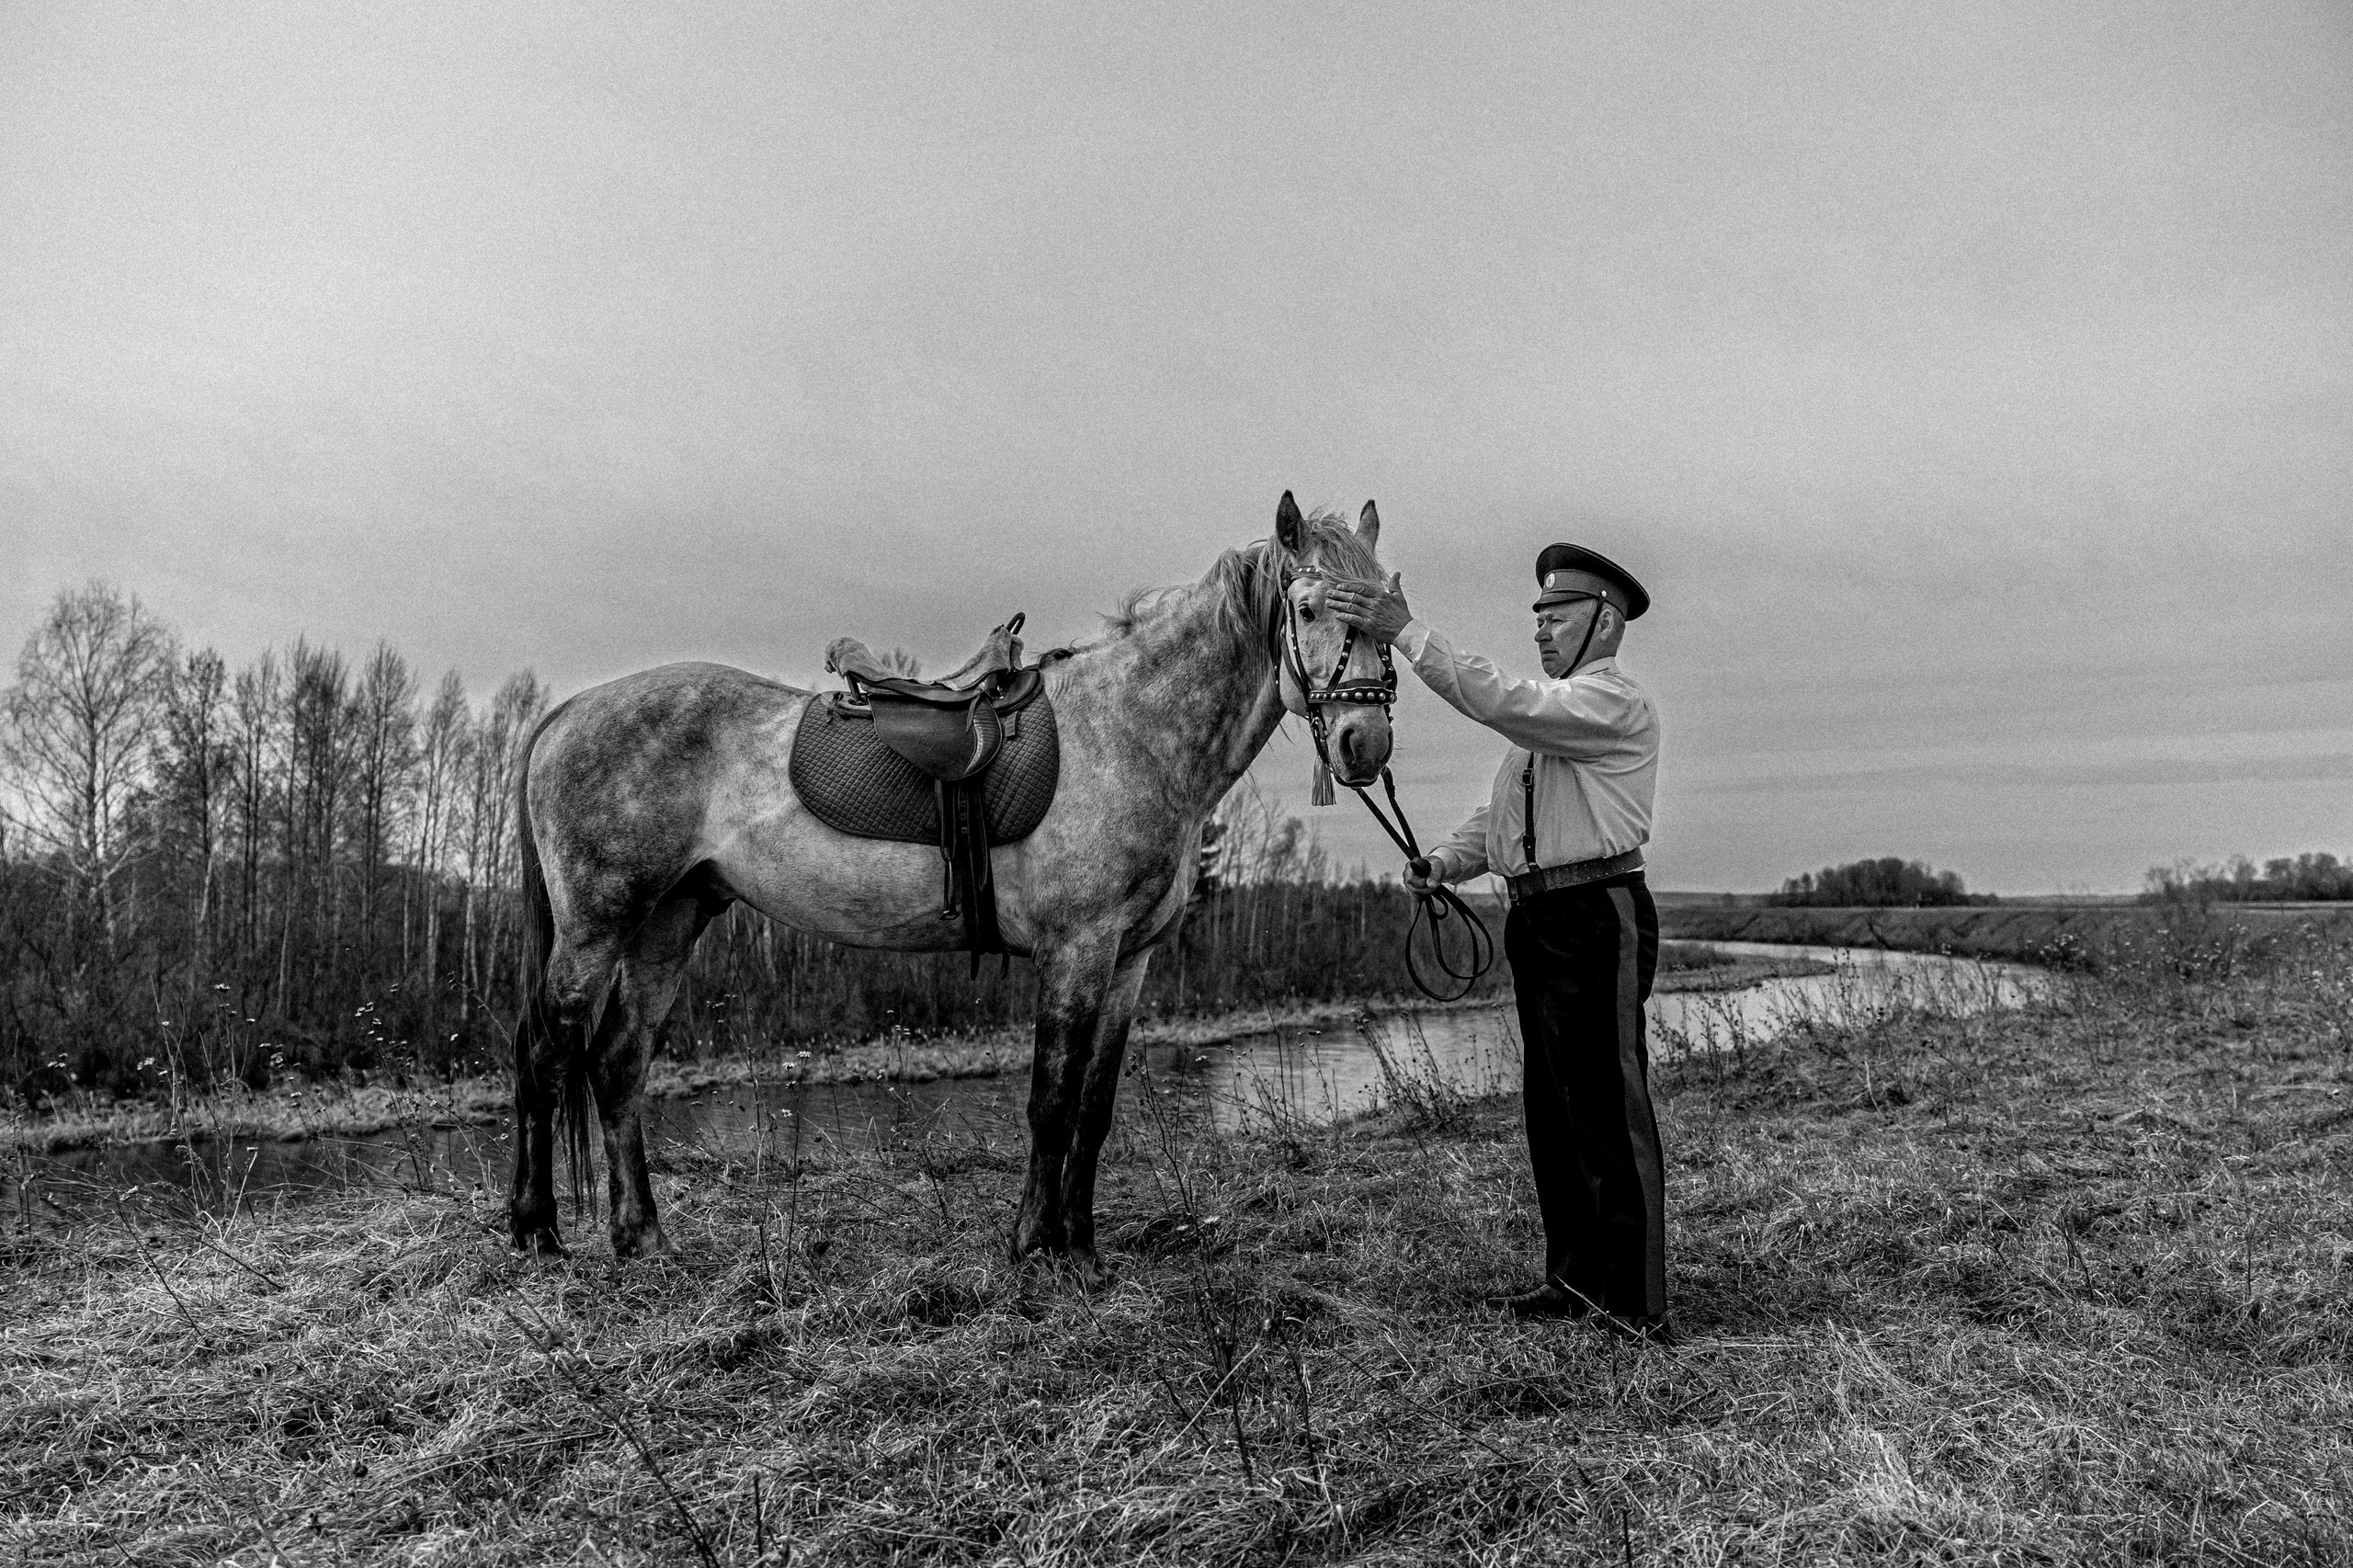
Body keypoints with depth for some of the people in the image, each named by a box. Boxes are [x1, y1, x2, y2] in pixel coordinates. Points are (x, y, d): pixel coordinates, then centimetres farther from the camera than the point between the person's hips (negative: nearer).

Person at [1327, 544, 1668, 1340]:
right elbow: (1497, 812, 20)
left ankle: (1636, 1304, -1)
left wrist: (1407, 632, -23)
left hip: (1596, 917, -10)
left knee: (1609, 1109, -8)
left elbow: (1500, 701, -23)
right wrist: (1444, 862, 2)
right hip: (1536, 919, 10)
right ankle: (1573, 1278, 23)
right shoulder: (1549, 709, 23)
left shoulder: (1615, 701, -8)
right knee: (1552, 1110, 13)